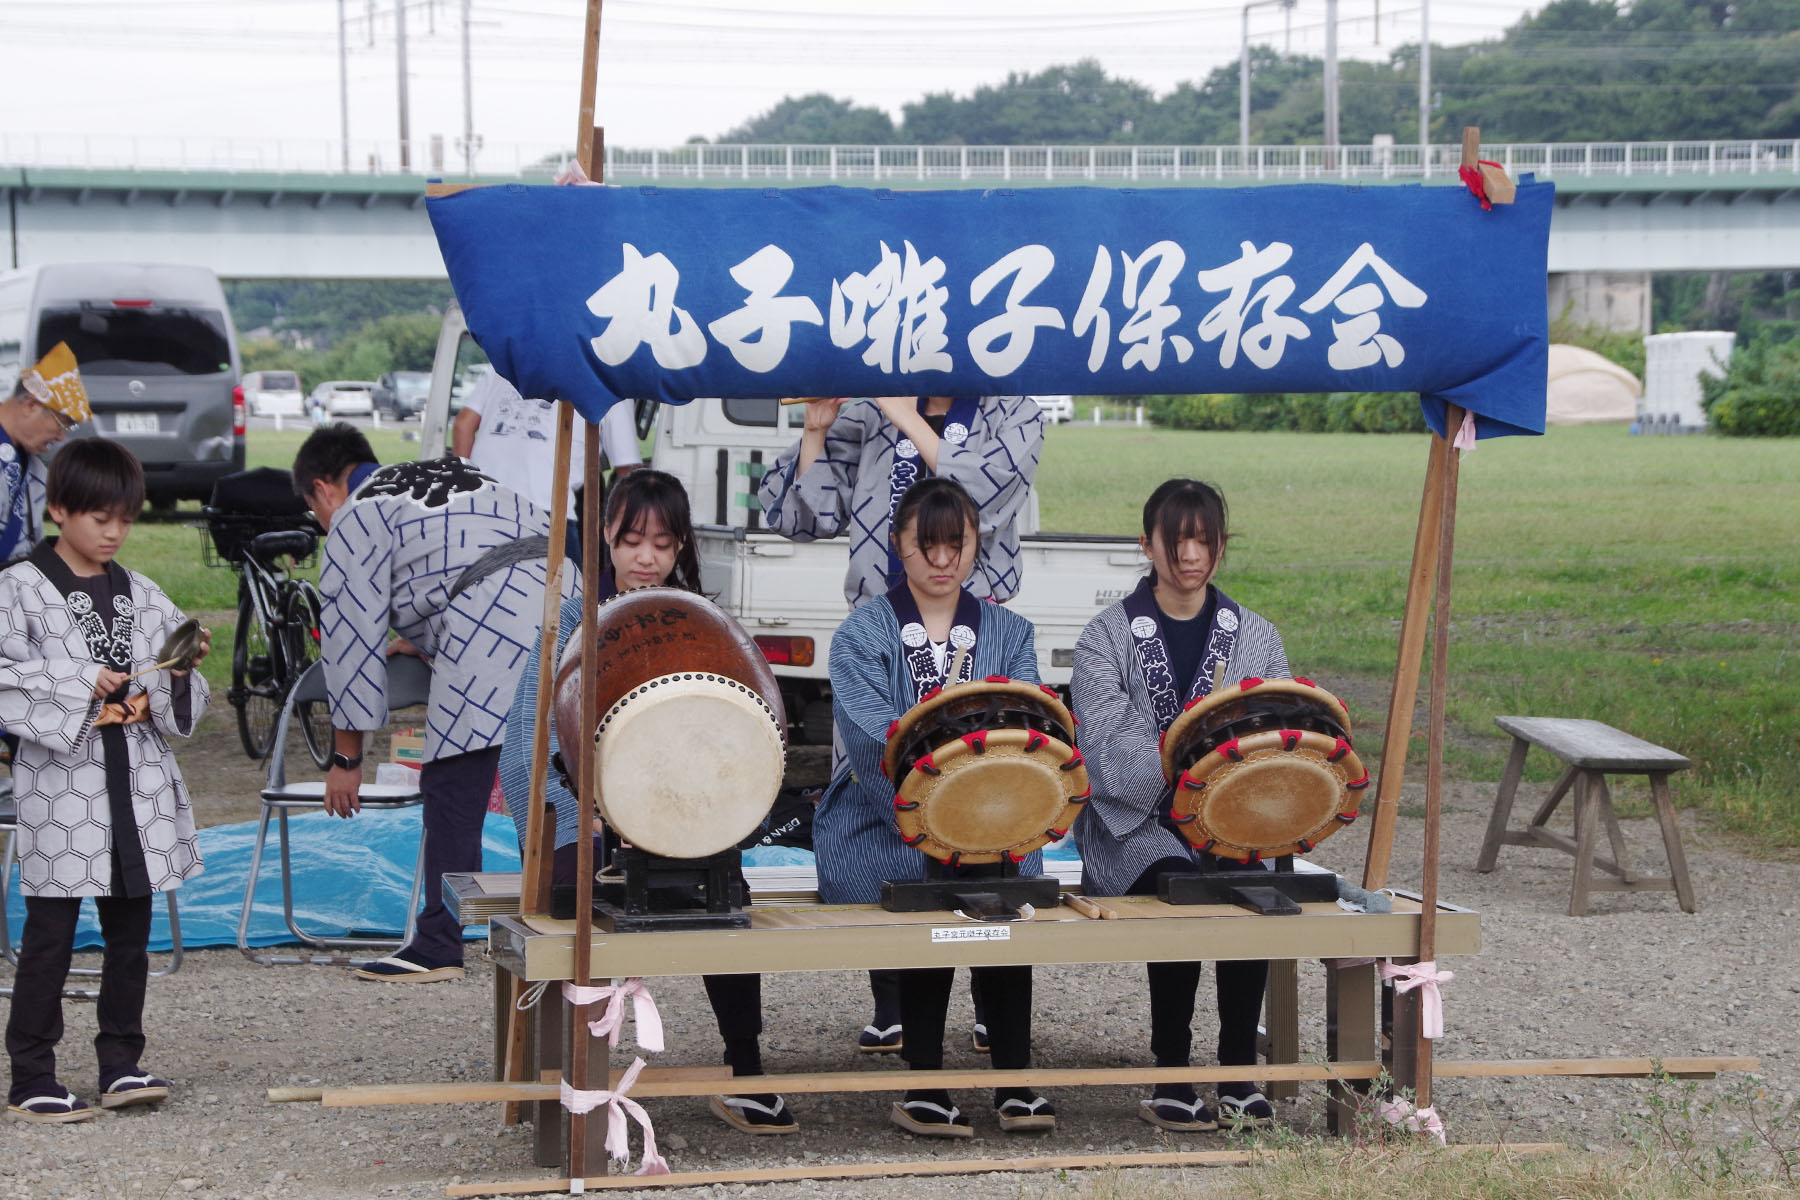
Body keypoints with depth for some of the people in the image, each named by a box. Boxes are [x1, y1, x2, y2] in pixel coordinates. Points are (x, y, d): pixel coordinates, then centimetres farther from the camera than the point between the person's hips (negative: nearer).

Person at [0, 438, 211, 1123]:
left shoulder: (143, 597, 13)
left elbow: (181, 705, 15)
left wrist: (180, 673, -6)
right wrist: (78, 685, -16)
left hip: (138, 780, 5)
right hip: (61, 782, -5)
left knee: (130, 931, 8)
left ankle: (122, 1063, 17)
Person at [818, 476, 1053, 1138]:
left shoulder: (1008, 634, 13)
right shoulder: (863, 634, 2)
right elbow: (874, 741, -14)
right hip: (880, 828, -2)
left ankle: (1015, 1080, -19)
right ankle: (923, 1085, -20)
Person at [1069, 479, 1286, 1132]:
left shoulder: (1256, 637, 14)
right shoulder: (1107, 637, 3)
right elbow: (1110, 756, -10)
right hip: (1136, 826, -2)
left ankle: (1239, 1071, -17)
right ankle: (1170, 1078, -21)